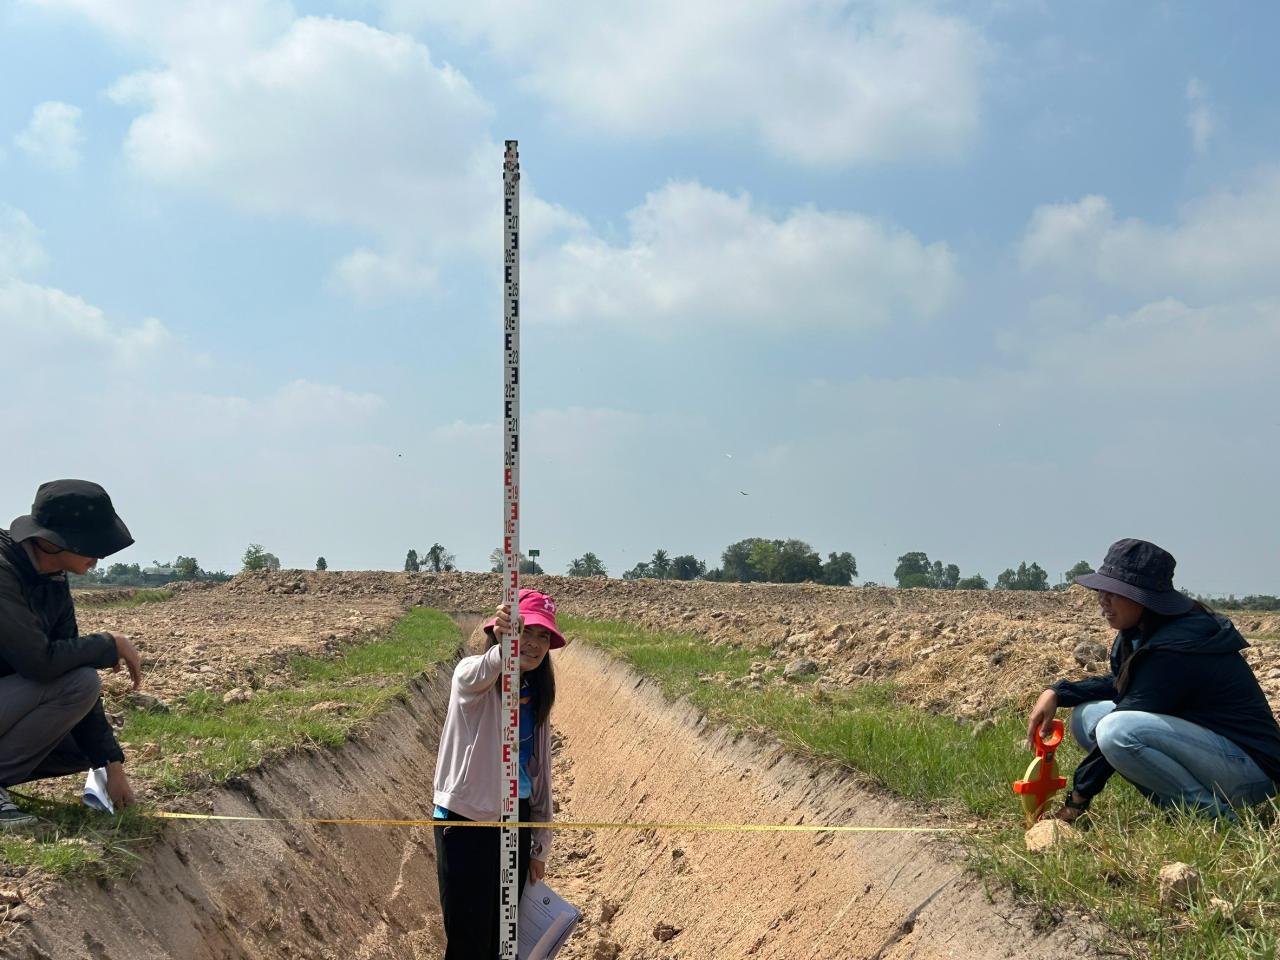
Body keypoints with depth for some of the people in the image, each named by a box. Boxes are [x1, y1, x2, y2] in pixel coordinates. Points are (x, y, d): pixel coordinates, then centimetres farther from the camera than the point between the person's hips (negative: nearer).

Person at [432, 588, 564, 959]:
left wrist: (539, 845, 14)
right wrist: (503, 647, -60)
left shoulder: (536, 696, 9)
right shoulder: (471, 677, -11)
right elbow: (478, 674, -37)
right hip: (466, 822, -6)